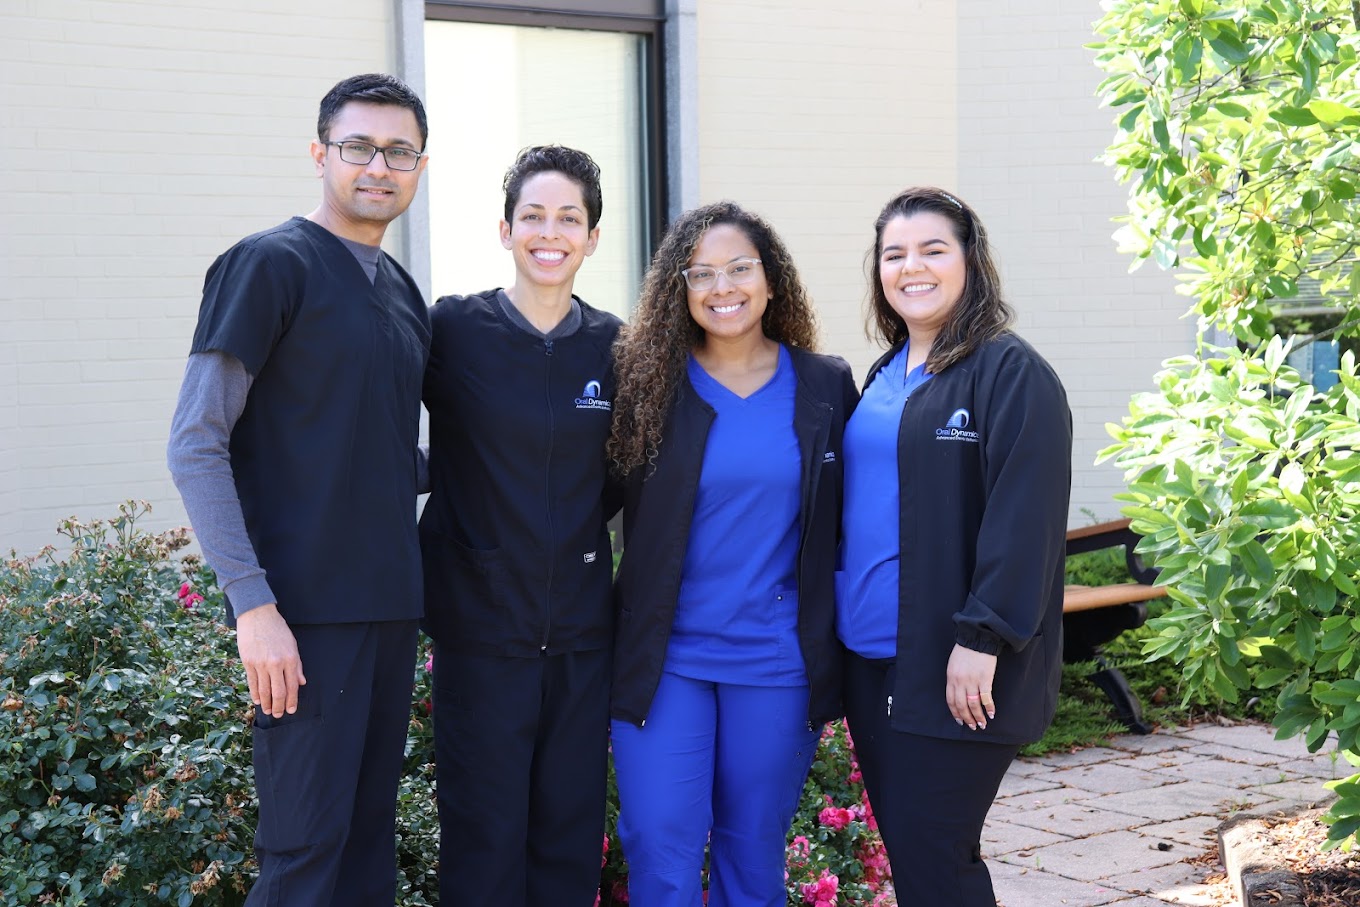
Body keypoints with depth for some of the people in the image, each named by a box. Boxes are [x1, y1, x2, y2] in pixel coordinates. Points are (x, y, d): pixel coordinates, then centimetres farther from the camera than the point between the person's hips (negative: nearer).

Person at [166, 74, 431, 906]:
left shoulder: (404, 295, 14)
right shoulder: (269, 265, -7)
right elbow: (196, 446, -11)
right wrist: (253, 603, -17)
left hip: (391, 603, 7)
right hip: (306, 607, -7)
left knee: (371, 829, 11)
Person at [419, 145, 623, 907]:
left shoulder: (612, 344, 4)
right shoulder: (453, 329, -6)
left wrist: (575, 524, 2)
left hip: (582, 627, 3)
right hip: (481, 622, -3)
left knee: (571, 841, 11)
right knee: (484, 843, 4)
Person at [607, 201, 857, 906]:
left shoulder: (826, 386, 3)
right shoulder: (648, 383, -2)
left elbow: (839, 533, 7)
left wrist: (830, 664, 5)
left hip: (777, 664, 1)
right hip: (663, 660, -1)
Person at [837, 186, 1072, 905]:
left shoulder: (1012, 374, -10)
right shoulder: (884, 378, 14)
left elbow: (1024, 518, -17)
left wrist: (982, 638, -22)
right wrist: (840, 617, 14)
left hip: (952, 667, -7)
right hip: (869, 655, 8)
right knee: (901, 844, 13)